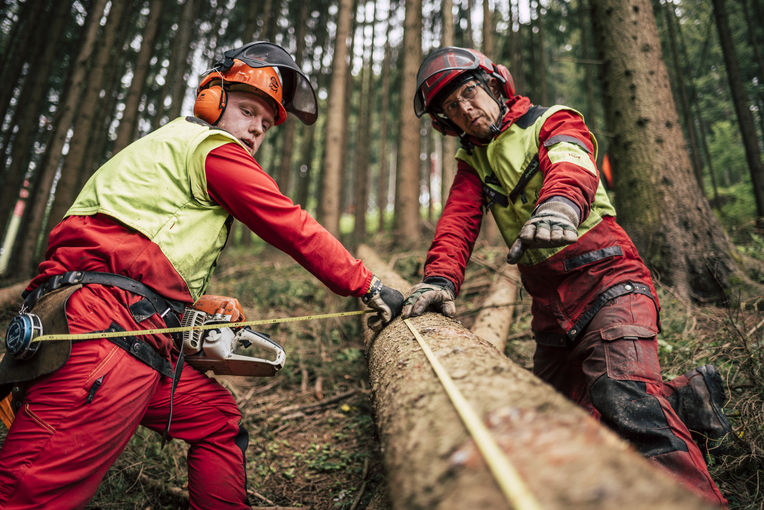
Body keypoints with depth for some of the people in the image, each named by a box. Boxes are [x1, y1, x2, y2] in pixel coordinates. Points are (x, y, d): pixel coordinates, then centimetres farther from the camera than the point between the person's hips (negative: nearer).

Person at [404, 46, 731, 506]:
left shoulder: (554, 122, 0)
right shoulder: (474, 163, 16)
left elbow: (573, 165, -24)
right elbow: (459, 221, 0)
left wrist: (560, 202, -48)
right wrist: (441, 279, -20)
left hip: (606, 282, -7)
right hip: (551, 307, 7)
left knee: (624, 399, -28)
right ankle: (685, 396, 22)